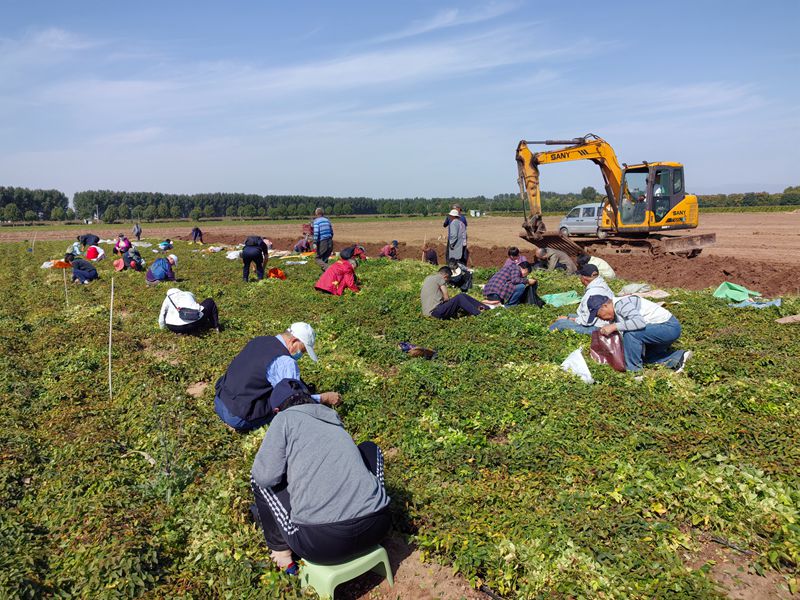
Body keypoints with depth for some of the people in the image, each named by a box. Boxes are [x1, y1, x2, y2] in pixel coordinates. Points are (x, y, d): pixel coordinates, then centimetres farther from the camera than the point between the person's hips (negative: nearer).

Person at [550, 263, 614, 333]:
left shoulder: (592, 294, -27)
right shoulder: (603, 285, 4)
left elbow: (587, 321, -25)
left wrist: (569, 319, -11)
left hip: (596, 328, -11)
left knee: (560, 322, -14)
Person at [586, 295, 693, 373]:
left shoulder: (621, 304, -22)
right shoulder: (614, 314, 9)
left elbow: (640, 322, -37)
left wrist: (614, 327, -34)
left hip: (669, 327, -11)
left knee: (631, 333, -27)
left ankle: (633, 370, -13)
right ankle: (678, 357, 17)